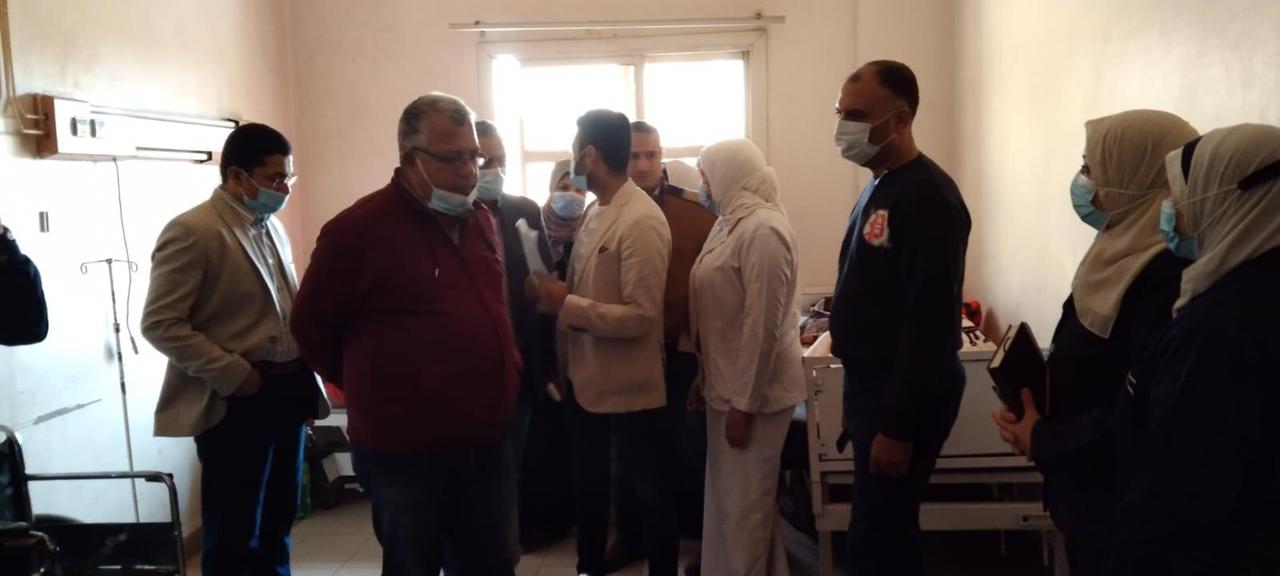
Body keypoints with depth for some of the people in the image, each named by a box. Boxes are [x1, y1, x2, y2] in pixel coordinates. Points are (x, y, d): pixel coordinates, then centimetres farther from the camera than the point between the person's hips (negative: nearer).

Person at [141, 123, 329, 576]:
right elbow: (160, 324, -16)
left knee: (279, 519, 18)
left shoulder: (272, 226, 12)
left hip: (290, 390, 7)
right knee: (233, 533, 5)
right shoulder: (191, 232, -12)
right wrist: (233, 375, -18)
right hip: (236, 401, -7)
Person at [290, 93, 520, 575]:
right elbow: (312, 327, -5)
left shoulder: (481, 219, 6)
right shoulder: (359, 227, -13)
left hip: (487, 441, 6)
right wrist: (374, 389, 2)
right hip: (405, 450, -5)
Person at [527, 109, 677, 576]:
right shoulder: (594, 211, 5)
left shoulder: (642, 221, -22)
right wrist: (550, 292, -8)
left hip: (628, 385, -9)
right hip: (586, 376, 9)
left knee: (650, 490, 11)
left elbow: (641, 315, -26)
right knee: (588, 482, 24)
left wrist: (566, 305, -21)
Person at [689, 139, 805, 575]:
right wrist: (705, 378, 18)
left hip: (753, 390, -9)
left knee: (743, 503, 4)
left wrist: (743, 404, -20)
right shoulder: (731, 222, 10)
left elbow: (762, 324, -23)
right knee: (726, 496, 20)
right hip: (728, 382, 9)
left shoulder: (762, 229, -20)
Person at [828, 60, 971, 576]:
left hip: (903, 397, -9)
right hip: (870, 384, 9)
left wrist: (899, 426, -22)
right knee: (886, 530, 18)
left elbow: (930, 322, -23)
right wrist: (858, 395, 17)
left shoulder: (927, 196, -19)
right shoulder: (878, 186, 11)